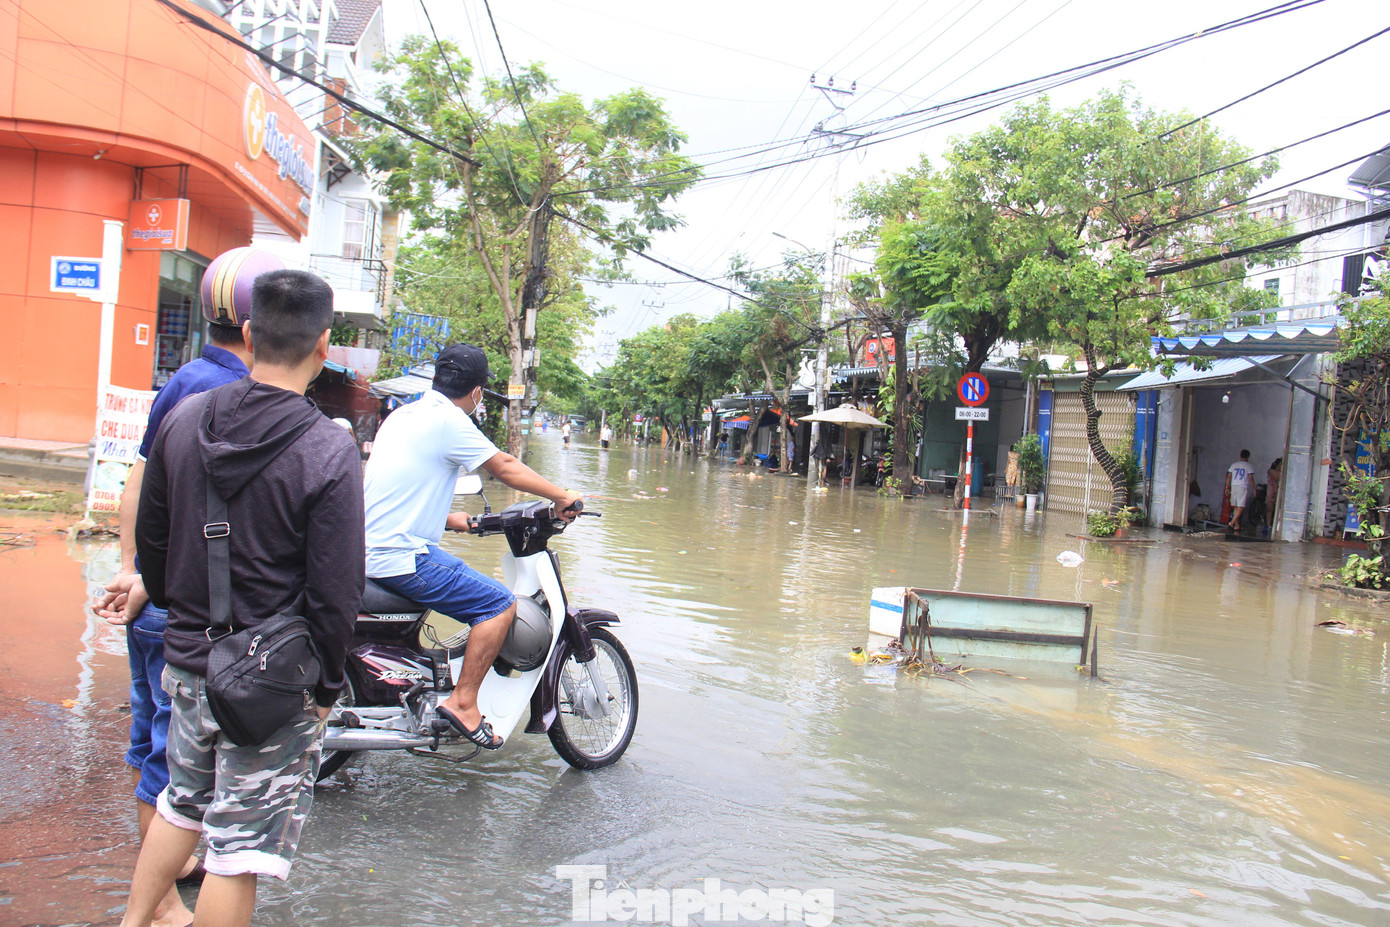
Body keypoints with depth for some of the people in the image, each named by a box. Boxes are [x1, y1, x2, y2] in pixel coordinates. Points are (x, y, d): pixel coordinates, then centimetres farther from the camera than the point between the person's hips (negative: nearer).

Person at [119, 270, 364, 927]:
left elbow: (150, 539, 9)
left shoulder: (183, 420, -2)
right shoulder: (329, 452, -19)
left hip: (188, 663, 6)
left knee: (182, 803, 27)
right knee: (241, 845, 7)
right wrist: (327, 683, -3)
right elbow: (335, 592, -17)